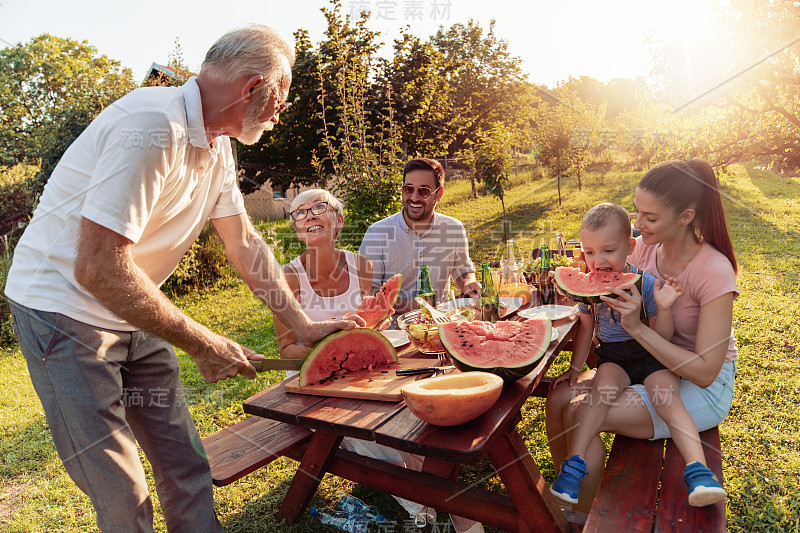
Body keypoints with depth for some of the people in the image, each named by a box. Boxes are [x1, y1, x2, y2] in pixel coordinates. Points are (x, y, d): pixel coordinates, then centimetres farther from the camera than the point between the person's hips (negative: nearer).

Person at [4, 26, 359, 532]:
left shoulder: (217, 144, 4)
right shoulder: (154, 127, -26)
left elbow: (244, 243, 6)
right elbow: (97, 268, -30)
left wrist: (304, 325, 4)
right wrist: (205, 344, -23)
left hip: (135, 314, 8)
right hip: (64, 308, -8)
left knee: (188, 469, 10)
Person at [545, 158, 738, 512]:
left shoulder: (714, 272, -23)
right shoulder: (644, 247, -6)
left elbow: (704, 372, -24)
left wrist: (637, 327, -33)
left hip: (702, 389, -6)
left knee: (580, 414, -23)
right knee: (558, 398, -15)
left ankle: (583, 517, 4)